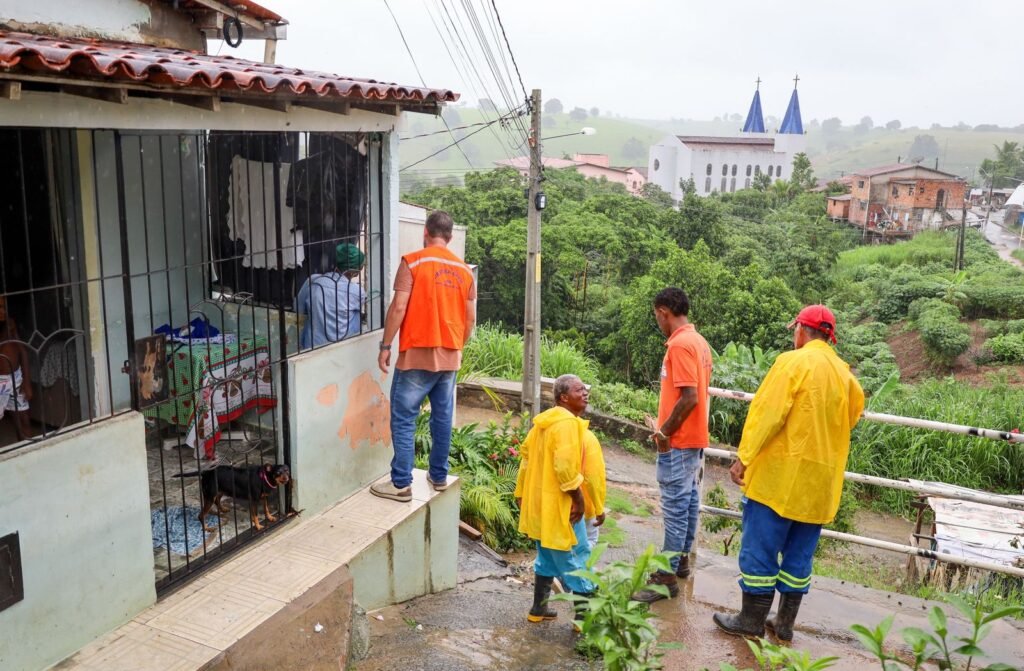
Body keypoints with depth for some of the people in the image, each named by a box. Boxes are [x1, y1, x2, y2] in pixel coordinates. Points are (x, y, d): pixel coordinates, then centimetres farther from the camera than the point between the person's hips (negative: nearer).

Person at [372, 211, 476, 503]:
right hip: (450, 358, 5)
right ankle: (439, 476, 23)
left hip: (417, 356, -5)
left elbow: (398, 307, -14)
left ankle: (401, 484, 4)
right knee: (443, 418, 14)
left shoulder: (413, 262, -8)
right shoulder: (464, 270, 7)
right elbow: (470, 318, 10)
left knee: (403, 420, 2)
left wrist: (385, 346, -6)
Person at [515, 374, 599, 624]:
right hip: (560, 506, -10)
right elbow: (565, 465, -27)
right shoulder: (567, 423, -20)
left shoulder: (544, 420, 10)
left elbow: (526, 453, 16)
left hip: (540, 503, 10)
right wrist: (578, 497, -18)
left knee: (548, 556, 20)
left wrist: (522, 493, 21)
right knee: (577, 558, 0)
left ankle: (538, 609, 29)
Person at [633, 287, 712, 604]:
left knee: (675, 507, -5)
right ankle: (682, 559, 30)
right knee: (688, 500, 17)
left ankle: (667, 577, 1)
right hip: (694, 437, 10)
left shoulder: (680, 344, -19)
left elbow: (689, 397, -25)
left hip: (678, 442, -10)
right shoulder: (699, 342, 10)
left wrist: (664, 432, -16)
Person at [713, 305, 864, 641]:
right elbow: (853, 415, 18)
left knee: (760, 546, 2)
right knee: (799, 553, 13)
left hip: (781, 473, -6)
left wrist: (744, 457, -13)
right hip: (820, 480, 6)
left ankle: (751, 620, 9)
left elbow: (767, 412, -15)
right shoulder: (845, 373, 8)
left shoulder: (794, 362, -10)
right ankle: (785, 623, 20)